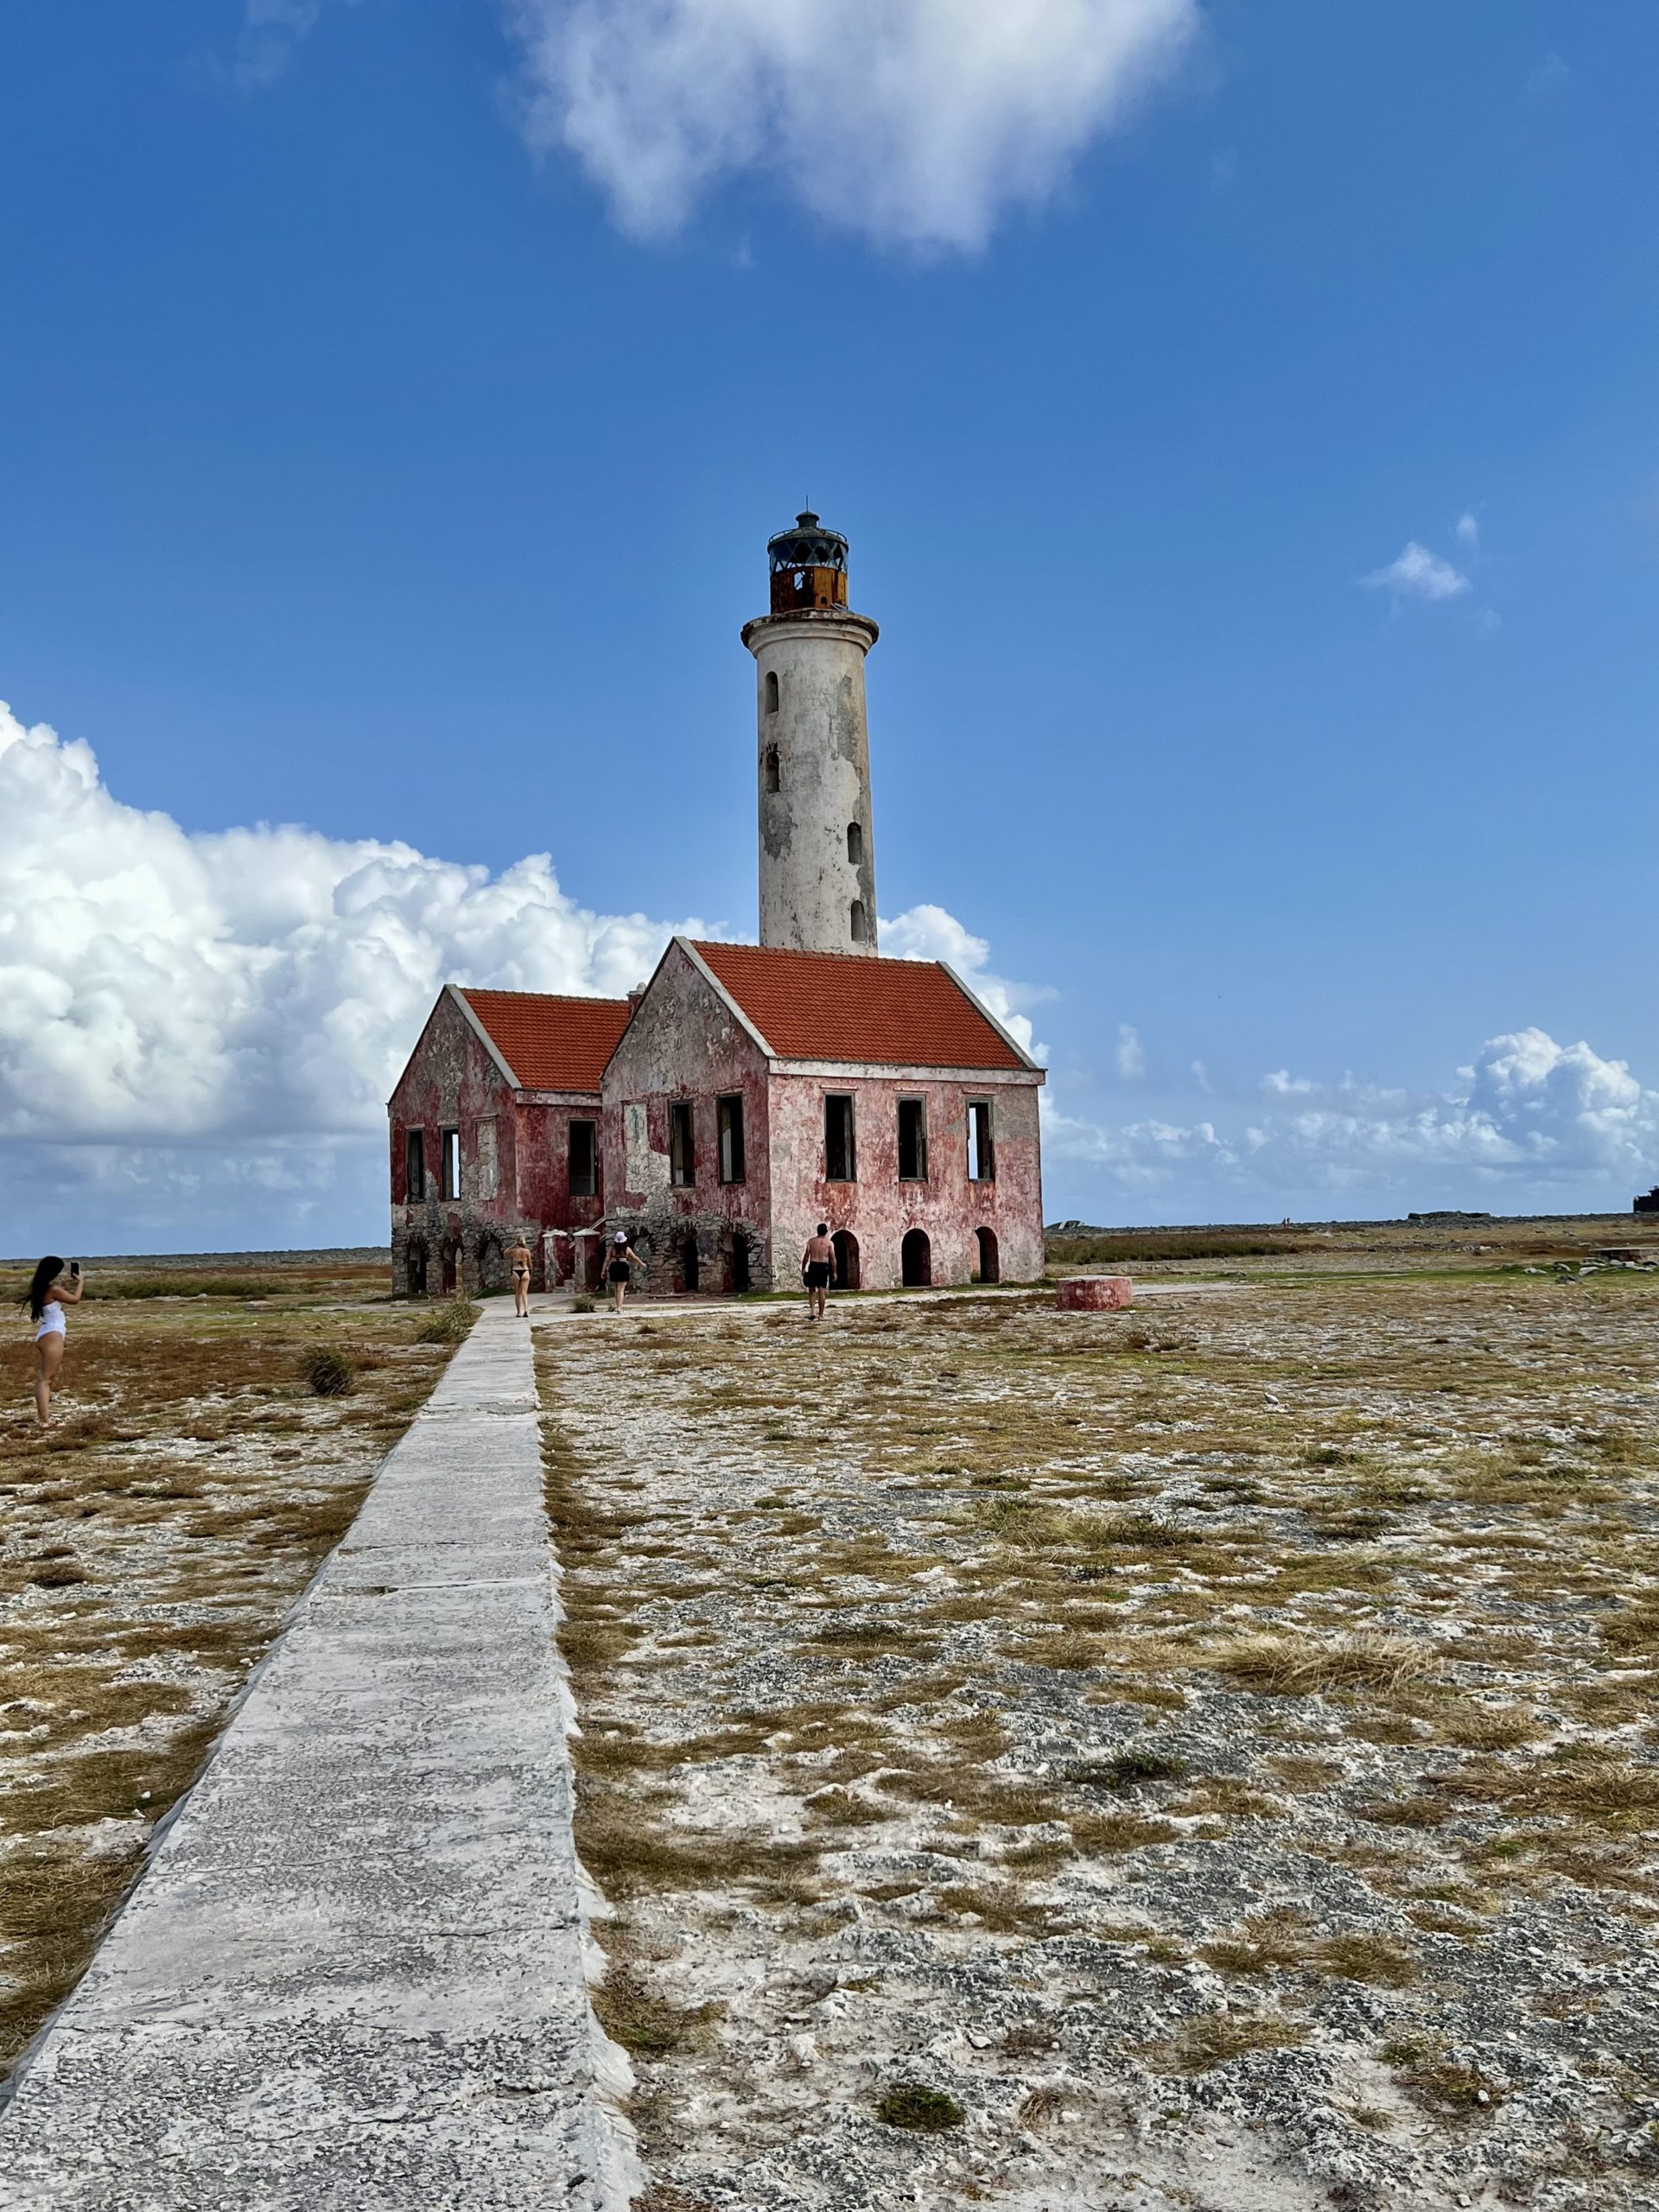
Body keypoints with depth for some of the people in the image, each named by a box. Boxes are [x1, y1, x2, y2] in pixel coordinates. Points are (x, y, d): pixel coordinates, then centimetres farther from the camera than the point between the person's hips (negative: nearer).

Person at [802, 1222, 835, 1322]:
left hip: (813, 1266, 1)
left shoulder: (811, 1241, 2)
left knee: (811, 1290, 13)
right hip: (823, 1267, -1)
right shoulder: (829, 1243, 0)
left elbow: (806, 1256, 0)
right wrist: (834, 1272, 5)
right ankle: (820, 1314, 3)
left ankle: (812, 1311, 0)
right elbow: (832, 1258, -1)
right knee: (822, 1291, 2)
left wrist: (803, 1269, 6)